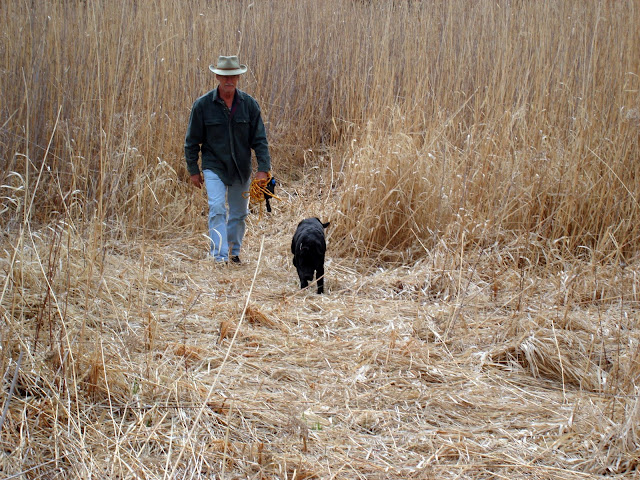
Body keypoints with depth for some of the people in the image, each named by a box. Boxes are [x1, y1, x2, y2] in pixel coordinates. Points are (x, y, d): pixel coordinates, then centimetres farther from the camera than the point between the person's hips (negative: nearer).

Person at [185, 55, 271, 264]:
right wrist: (193, 170, 0)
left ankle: (234, 252, 28)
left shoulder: (249, 104, -2)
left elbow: (259, 139, 0)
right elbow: (192, 141, 1)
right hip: (214, 167, -3)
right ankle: (219, 255, -17)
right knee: (217, 209, -17)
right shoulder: (203, 105, -6)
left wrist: (263, 168, -8)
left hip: (241, 169, 3)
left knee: (239, 213, 11)